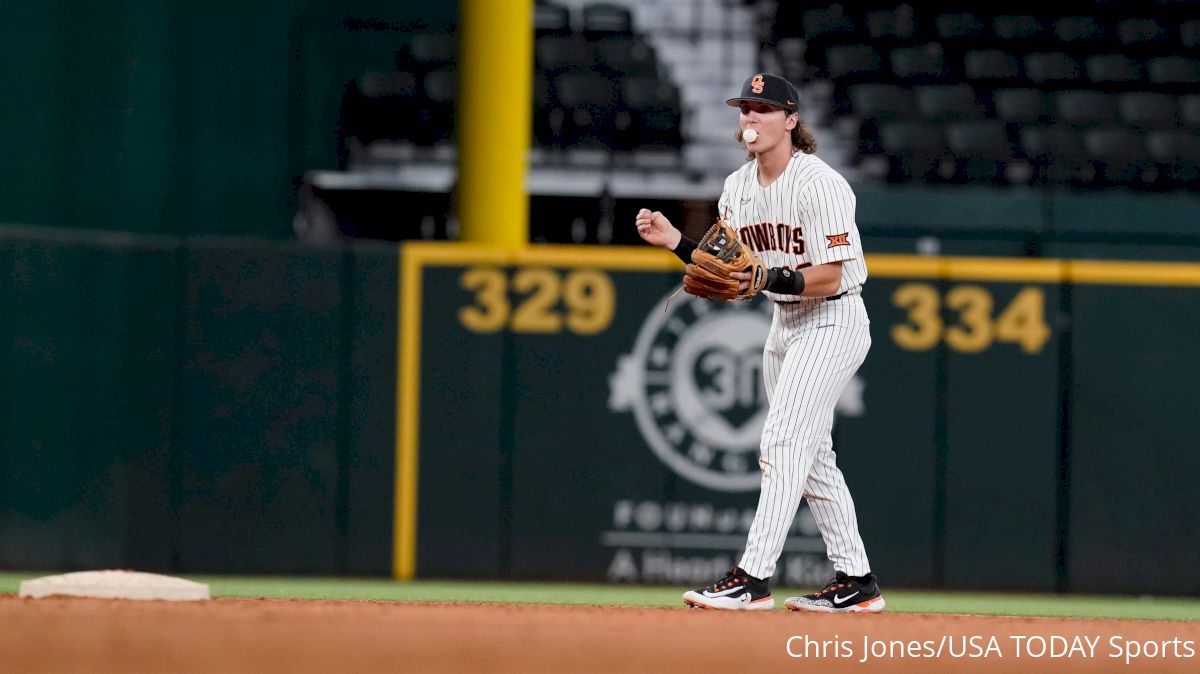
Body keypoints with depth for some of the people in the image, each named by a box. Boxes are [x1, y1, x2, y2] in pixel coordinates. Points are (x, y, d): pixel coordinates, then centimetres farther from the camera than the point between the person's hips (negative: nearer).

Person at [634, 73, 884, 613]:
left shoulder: (818, 184, -19)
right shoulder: (738, 187, 5)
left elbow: (828, 277, -23)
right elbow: (727, 272, 8)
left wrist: (768, 277, -36)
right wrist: (675, 241, -6)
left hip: (833, 322, -9)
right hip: (785, 324, 9)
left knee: (785, 441, -17)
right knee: (811, 452, 11)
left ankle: (754, 577, -23)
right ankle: (855, 581, 19)